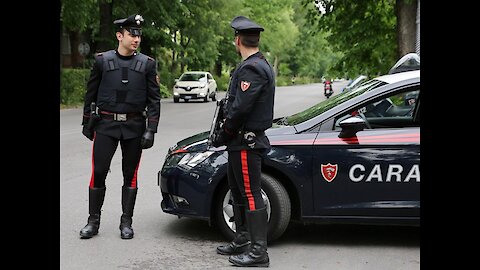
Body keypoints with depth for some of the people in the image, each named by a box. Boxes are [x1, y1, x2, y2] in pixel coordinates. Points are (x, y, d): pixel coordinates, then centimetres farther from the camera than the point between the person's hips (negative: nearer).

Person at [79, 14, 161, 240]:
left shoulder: (147, 64, 2)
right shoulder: (102, 61, 2)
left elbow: (154, 99, 0)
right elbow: (90, 94, 8)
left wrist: (150, 130, -6)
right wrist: (86, 123, 9)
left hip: (134, 127, 0)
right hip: (105, 125, 0)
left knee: (130, 174, 7)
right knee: (98, 172, -1)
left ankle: (126, 222, 18)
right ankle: (93, 221, 13)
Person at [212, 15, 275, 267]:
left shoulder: (252, 68, -18)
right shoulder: (258, 65, 16)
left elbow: (240, 109, -24)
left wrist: (222, 136, -12)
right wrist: (226, 135, 11)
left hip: (246, 143, -11)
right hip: (242, 142, 11)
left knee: (251, 195, -6)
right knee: (238, 192, 18)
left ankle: (258, 251, 0)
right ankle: (242, 240, 30)